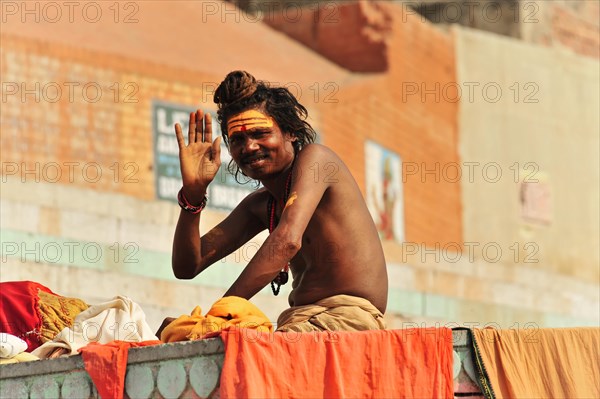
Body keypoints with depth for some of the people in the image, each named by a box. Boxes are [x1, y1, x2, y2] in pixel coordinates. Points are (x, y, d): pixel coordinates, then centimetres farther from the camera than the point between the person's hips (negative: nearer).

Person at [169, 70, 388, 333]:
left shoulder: (314, 157, -3)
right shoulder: (258, 205, 20)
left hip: (350, 318, -8)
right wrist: (193, 191, 1)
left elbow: (288, 240, -19)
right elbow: (186, 268, 15)